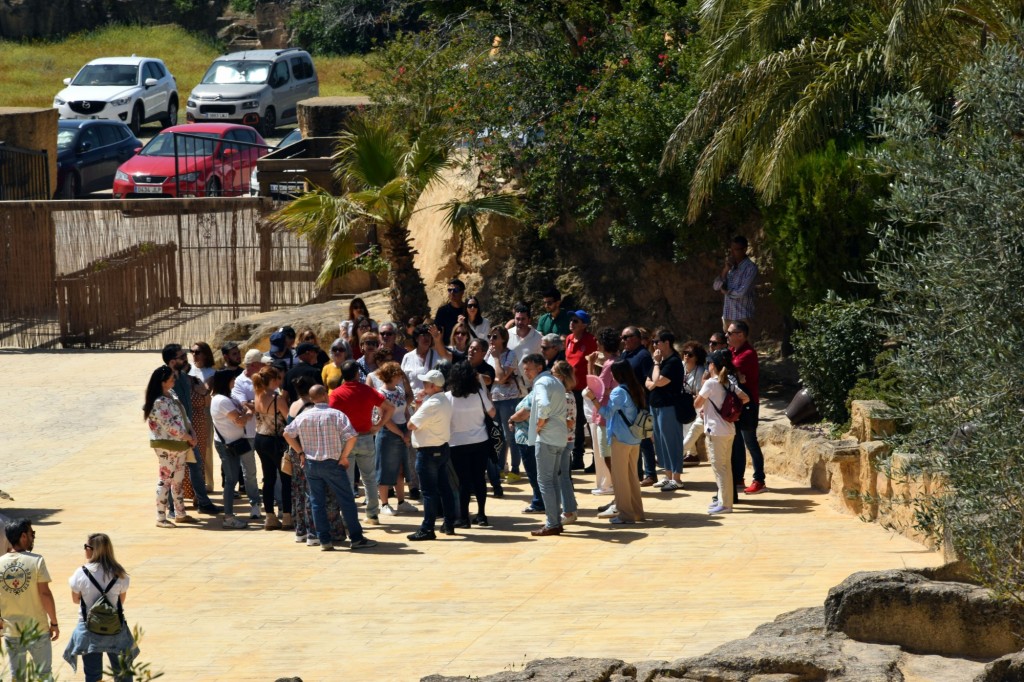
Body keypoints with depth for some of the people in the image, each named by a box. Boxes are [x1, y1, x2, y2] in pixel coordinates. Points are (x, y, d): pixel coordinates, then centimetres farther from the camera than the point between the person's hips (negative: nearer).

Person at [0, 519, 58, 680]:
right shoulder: (36, 561, -12)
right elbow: (45, 594, -13)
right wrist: (54, 622, -4)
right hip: (38, 629, -3)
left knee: (17, 677, 11)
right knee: (44, 674, 11)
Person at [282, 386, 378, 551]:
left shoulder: (303, 416, 1)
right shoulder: (336, 415, -10)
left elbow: (287, 434, 10)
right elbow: (351, 437, -18)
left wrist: (300, 452, 13)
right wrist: (344, 456, -6)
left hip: (311, 464, 3)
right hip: (332, 463, -3)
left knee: (317, 503, 9)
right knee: (346, 501, 4)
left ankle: (324, 541, 6)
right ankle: (356, 539, 5)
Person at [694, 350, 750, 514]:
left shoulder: (710, 383, -13)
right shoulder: (729, 383, 7)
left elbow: (696, 404, -8)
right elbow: (745, 398, 8)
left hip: (716, 430, -7)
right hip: (729, 430, 7)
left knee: (719, 467, -4)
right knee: (726, 466, 15)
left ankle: (724, 504, -5)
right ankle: (724, 499, 21)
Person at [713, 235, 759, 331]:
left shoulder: (750, 268, -9)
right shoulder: (731, 267, 14)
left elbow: (741, 293, -16)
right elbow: (716, 286, 6)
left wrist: (726, 291, 2)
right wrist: (726, 269, -6)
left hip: (741, 317, -7)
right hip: (727, 316, 7)